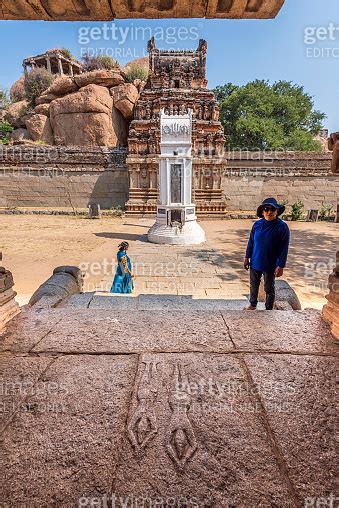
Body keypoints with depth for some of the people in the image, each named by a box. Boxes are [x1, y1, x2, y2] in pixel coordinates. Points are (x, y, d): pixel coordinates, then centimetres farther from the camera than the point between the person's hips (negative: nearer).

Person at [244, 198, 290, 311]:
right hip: (255, 262, 4)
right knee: (253, 285, 20)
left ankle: (269, 309, 31)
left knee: (269, 288, 12)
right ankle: (253, 304, 41)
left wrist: (281, 266, -14)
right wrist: (247, 257, 7)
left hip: (270, 265, -4)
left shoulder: (282, 227, -15)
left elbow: (284, 248, -13)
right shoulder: (257, 224, -4)